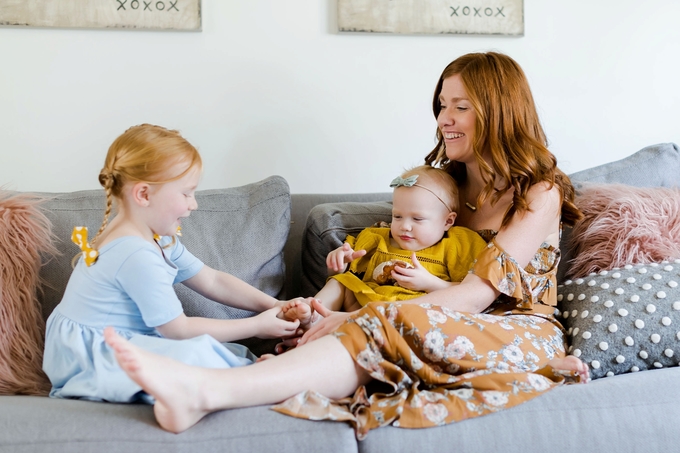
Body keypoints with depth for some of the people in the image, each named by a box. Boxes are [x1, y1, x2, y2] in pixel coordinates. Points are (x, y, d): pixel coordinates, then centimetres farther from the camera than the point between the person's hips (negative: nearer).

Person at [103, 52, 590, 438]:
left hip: (523, 334, -5)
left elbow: (476, 293, -17)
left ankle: (204, 390, -52)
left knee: (391, 327, -36)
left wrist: (356, 319, -25)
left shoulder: (539, 194, -4)